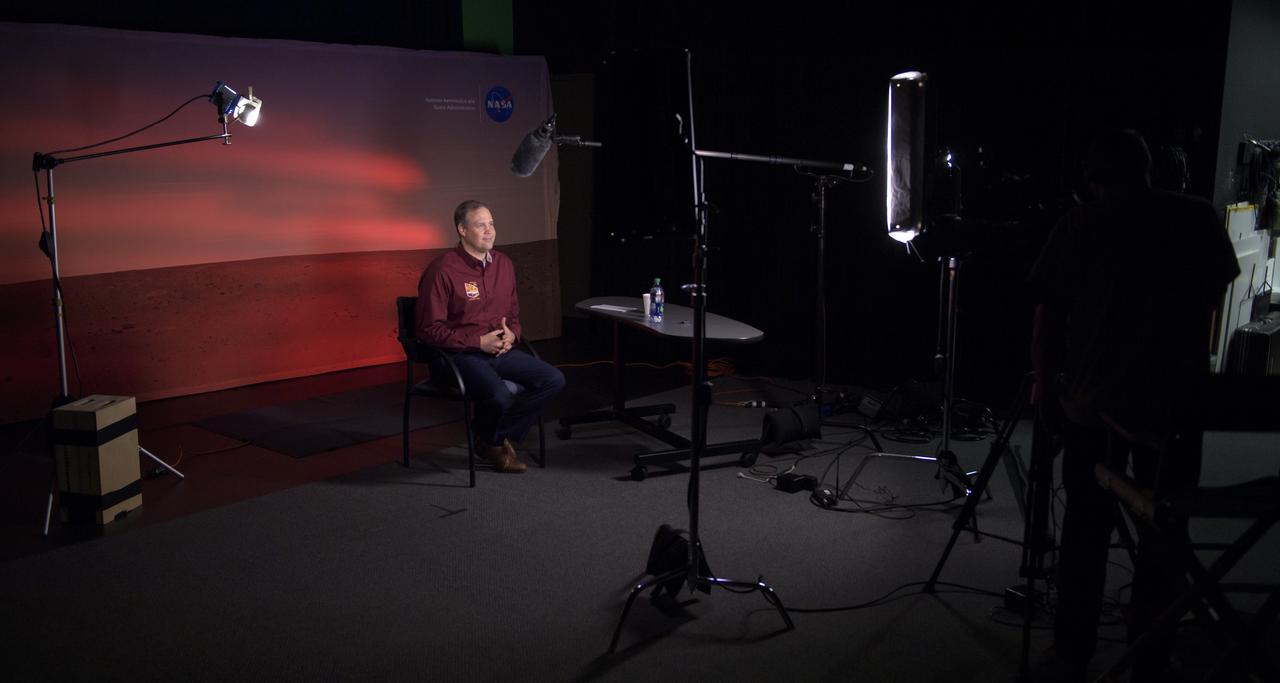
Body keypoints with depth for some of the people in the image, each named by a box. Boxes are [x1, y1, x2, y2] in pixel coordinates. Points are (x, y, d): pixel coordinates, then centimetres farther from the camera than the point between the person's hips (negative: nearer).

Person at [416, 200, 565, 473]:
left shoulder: (503, 264, 11)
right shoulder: (442, 271, -11)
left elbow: (514, 314, 23)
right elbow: (430, 330, -13)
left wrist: (511, 334, -2)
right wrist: (479, 342, -17)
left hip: (500, 350, 7)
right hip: (458, 355, -7)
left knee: (553, 380, -13)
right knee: (500, 396, -33)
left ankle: (499, 435, 3)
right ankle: (489, 439, 5)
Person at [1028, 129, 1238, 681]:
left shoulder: (1079, 227, -3)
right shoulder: (1200, 219, 1)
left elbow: (1048, 316, -4)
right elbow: (1214, 298, 14)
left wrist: (1045, 382, 8)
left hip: (1093, 402, 0)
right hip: (1176, 404, 0)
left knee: (1086, 529, 11)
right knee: (1164, 535, 9)